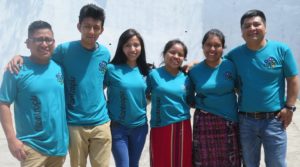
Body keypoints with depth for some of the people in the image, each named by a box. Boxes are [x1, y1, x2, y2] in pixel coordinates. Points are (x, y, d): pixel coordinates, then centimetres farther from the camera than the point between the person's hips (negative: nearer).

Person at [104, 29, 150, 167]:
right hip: (118, 127, -4)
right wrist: (107, 114, -10)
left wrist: (141, 110, 3)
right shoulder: (112, 69, -12)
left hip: (140, 126, 4)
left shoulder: (143, 71, 2)